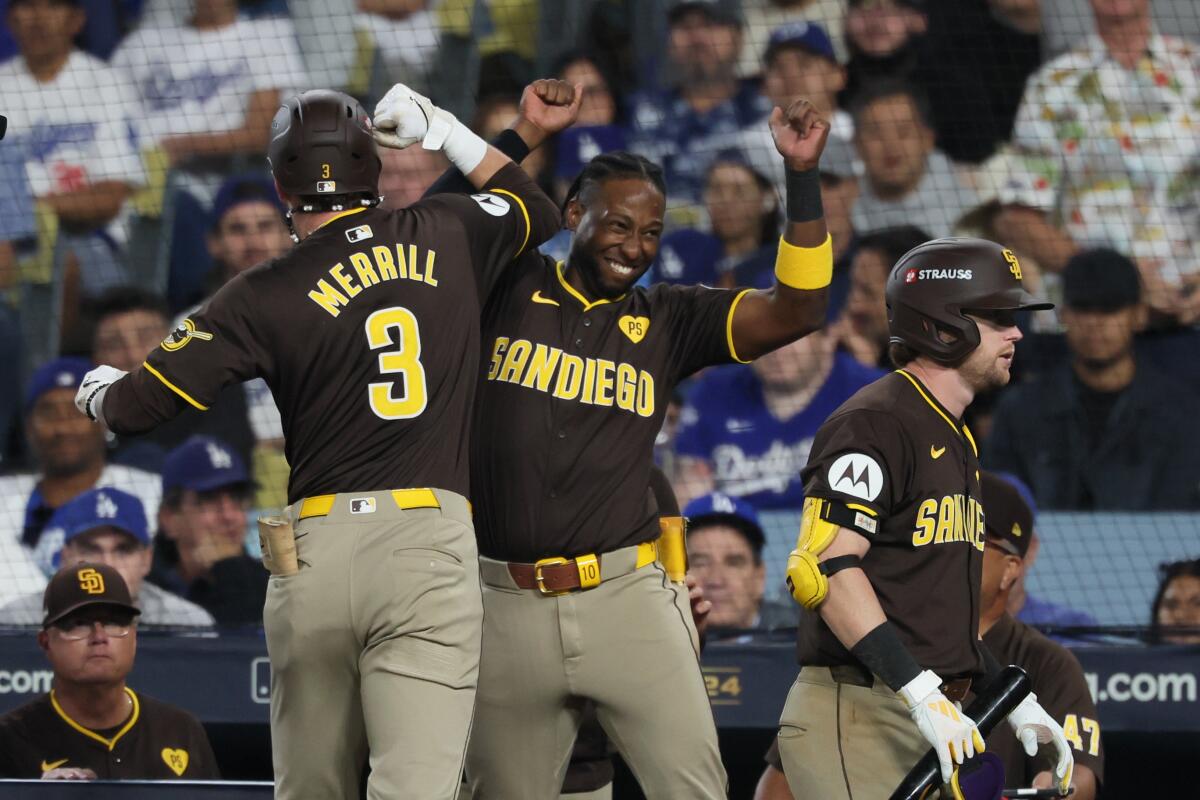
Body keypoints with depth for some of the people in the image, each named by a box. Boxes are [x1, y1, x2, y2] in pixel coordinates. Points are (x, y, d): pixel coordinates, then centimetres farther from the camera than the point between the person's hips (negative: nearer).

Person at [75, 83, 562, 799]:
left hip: (315, 551, 0)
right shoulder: (447, 236, 10)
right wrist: (442, 132, 35)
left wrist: (99, 390, 26)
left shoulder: (265, 295, 3)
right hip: (430, 543, 0)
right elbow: (539, 212, 31)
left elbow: (141, 405, 3)